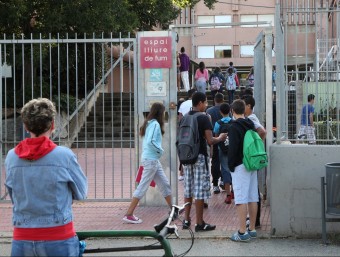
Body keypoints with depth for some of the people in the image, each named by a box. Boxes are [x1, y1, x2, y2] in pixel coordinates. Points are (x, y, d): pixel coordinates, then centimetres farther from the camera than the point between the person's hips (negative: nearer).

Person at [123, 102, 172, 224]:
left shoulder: (149, 123, 13)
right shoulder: (155, 124, -15)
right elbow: (150, 141, -25)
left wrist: (158, 151, 6)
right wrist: (160, 150, -12)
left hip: (153, 160, 10)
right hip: (151, 160, -10)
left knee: (165, 184, 16)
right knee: (143, 187, -6)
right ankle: (129, 215, -4)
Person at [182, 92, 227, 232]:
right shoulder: (204, 118, -12)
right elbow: (210, 140, -16)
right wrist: (220, 138, 3)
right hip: (200, 156, -6)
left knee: (188, 189, 13)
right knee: (200, 190, -2)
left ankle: (186, 220, 16)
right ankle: (199, 223, 1)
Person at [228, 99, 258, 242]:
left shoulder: (234, 127, -11)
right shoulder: (251, 125, 11)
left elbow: (233, 148, -16)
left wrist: (230, 165, -7)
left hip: (240, 166, -8)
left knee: (241, 199, -8)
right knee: (253, 198, 10)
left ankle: (242, 232, -9)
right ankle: (252, 229, 16)